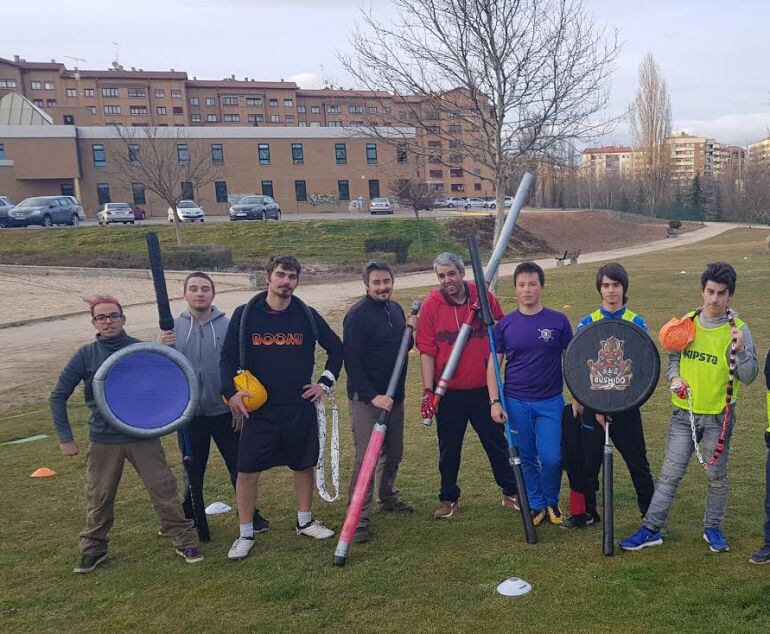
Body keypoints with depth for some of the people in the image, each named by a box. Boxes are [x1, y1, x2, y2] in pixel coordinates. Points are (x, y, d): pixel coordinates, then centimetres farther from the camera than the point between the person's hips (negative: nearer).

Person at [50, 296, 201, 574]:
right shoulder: (86, 355, -3)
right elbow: (59, 396, 2)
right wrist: (65, 438, -2)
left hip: (143, 436, -1)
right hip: (103, 440, 1)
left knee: (163, 489, -1)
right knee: (99, 497, 10)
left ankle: (184, 541, 12)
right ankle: (93, 548, 30)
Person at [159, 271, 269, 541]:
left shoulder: (228, 325, -3)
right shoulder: (173, 327, 0)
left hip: (225, 410, -1)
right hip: (190, 412, 1)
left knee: (240, 465, 9)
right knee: (193, 470, 13)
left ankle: (250, 515, 26)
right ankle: (189, 521, 29)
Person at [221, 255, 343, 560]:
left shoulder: (307, 315, 1)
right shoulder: (245, 315, -3)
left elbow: (336, 348, 12)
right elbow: (228, 357, 2)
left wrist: (325, 383, 6)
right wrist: (230, 392, -10)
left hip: (301, 407, 2)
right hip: (258, 409, -1)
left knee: (304, 465, 12)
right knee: (247, 471, -1)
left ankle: (305, 521, 32)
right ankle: (245, 535, 15)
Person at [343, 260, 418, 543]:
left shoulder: (396, 309, 9)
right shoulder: (358, 315, -15)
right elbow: (352, 361, -19)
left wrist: (410, 330, -1)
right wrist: (372, 396, -25)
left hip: (394, 396, 8)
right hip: (366, 400, -7)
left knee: (393, 454, 19)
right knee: (366, 457, -9)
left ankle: (388, 497, 40)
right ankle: (358, 519, -2)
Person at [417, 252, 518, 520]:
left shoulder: (484, 298, -2)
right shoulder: (430, 306, -5)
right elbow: (426, 351, -5)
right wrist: (428, 391, -10)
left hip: (484, 388, 1)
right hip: (449, 392, -1)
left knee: (497, 442, 13)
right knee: (449, 449, 12)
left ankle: (511, 493, 30)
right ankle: (448, 498, 28)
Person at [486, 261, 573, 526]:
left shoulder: (558, 321, 0)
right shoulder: (505, 324, 2)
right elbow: (493, 365, 4)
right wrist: (494, 401, -4)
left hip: (550, 401, -1)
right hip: (515, 403, 1)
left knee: (551, 458, -7)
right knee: (527, 459, 8)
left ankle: (552, 503, 19)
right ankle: (536, 506, 27)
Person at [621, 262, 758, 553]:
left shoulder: (737, 330, -8)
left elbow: (749, 377, -10)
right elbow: (673, 357, 14)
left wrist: (740, 350, -27)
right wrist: (674, 377, -6)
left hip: (718, 416, -2)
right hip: (684, 412, 2)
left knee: (717, 476, 12)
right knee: (670, 474, 4)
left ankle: (713, 528, 32)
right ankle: (651, 529, 11)